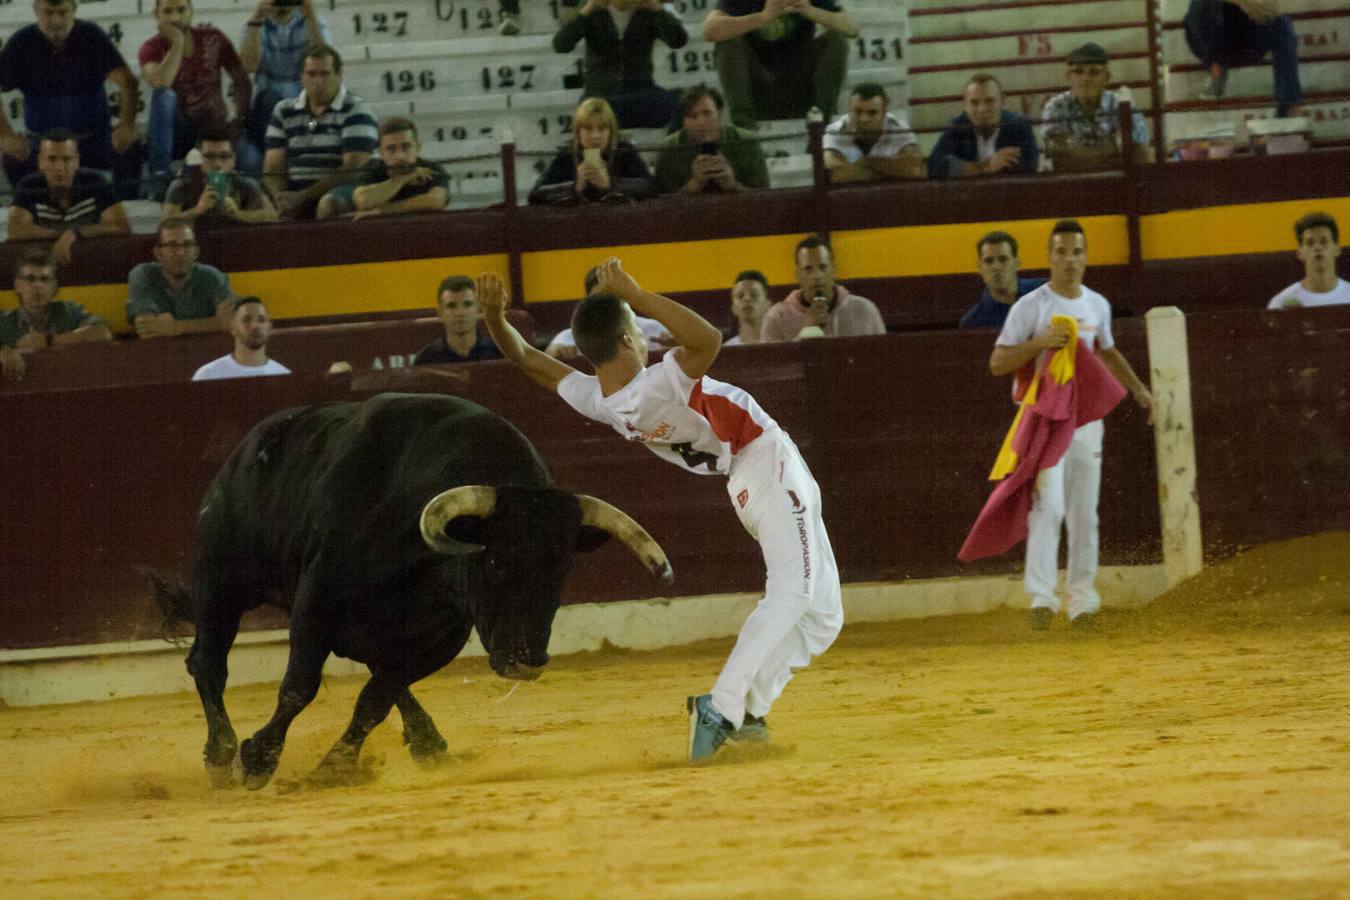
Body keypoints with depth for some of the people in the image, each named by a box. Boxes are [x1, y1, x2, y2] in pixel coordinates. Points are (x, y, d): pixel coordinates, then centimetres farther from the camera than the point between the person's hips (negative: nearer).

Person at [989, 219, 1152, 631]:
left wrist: (1137, 388, 19)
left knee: (1085, 513, 6)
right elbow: (997, 363, -10)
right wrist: (1041, 341, -23)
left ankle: (1082, 599, 11)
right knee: (1049, 505, -17)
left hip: (1086, 416, 5)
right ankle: (1041, 596, -17)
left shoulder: (1098, 306, 10)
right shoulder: (1030, 307, -7)